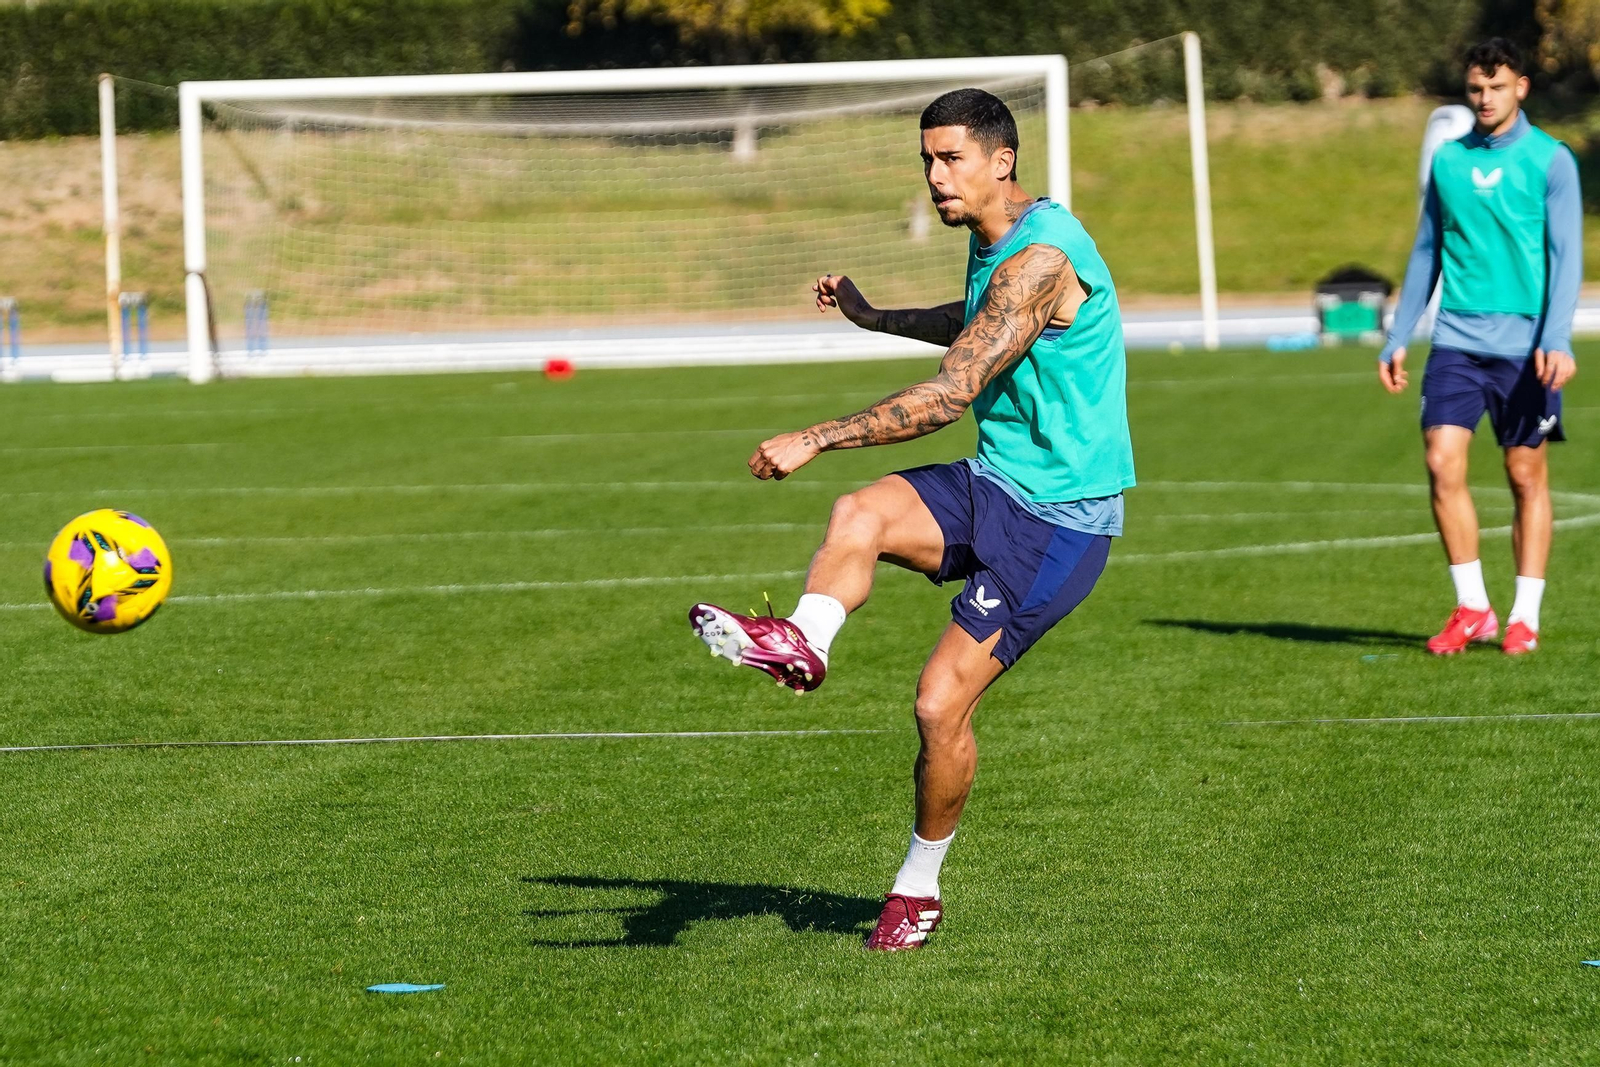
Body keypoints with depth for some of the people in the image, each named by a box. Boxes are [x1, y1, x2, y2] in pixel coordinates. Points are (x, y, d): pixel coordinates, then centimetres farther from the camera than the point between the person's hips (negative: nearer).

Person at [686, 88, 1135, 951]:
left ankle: (919, 887, 6)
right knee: (860, 514, -21)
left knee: (941, 701, -11)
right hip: (994, 486, 9)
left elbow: (950, 394, -29)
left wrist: (816, 440, -31)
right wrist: (874, 317, 29)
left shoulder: (1041, 259, -23)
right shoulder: (992, 240, 9)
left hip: (1061, 518, -9)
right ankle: (801, 641, -43)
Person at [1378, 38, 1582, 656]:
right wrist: (1397, 338, 12)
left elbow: (1566, 255, -6)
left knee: (1527, 477, 3)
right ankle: (1471, 609, 0)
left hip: (1524, 345, -3)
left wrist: (1556, 340, -18)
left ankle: (1525, 617, 10)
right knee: (1443, 465, -9)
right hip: (1456, 340, 3)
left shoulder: (1549, 161, -2)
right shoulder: (1448, 160, 10)